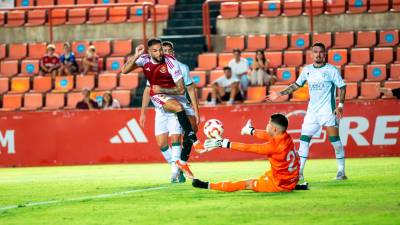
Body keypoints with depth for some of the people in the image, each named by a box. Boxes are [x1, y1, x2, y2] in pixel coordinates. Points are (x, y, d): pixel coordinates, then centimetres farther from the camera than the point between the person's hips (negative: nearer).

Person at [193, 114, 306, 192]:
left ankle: (209, 186, 2)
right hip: (292, 180, 8)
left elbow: (247, 148, -22)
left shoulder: (274, 146, -27)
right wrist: (251, 131, 30)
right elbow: (268, 136, 15)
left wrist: (224, 143, -17)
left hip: (280, 184, -8)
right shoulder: (286, 137, -6)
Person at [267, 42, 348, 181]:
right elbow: (297, 85, 21)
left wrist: (340, 105, -13)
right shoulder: (307, 70, 9)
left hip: (328, 111, -5)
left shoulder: (331, 70, -5)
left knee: (335, 139, -9)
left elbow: (342, 87, -3)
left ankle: (341, 171, -2)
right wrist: (280, 94, 17)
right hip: (312, 111, 5)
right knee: (304, 139, 0)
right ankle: (299, 172, 4)